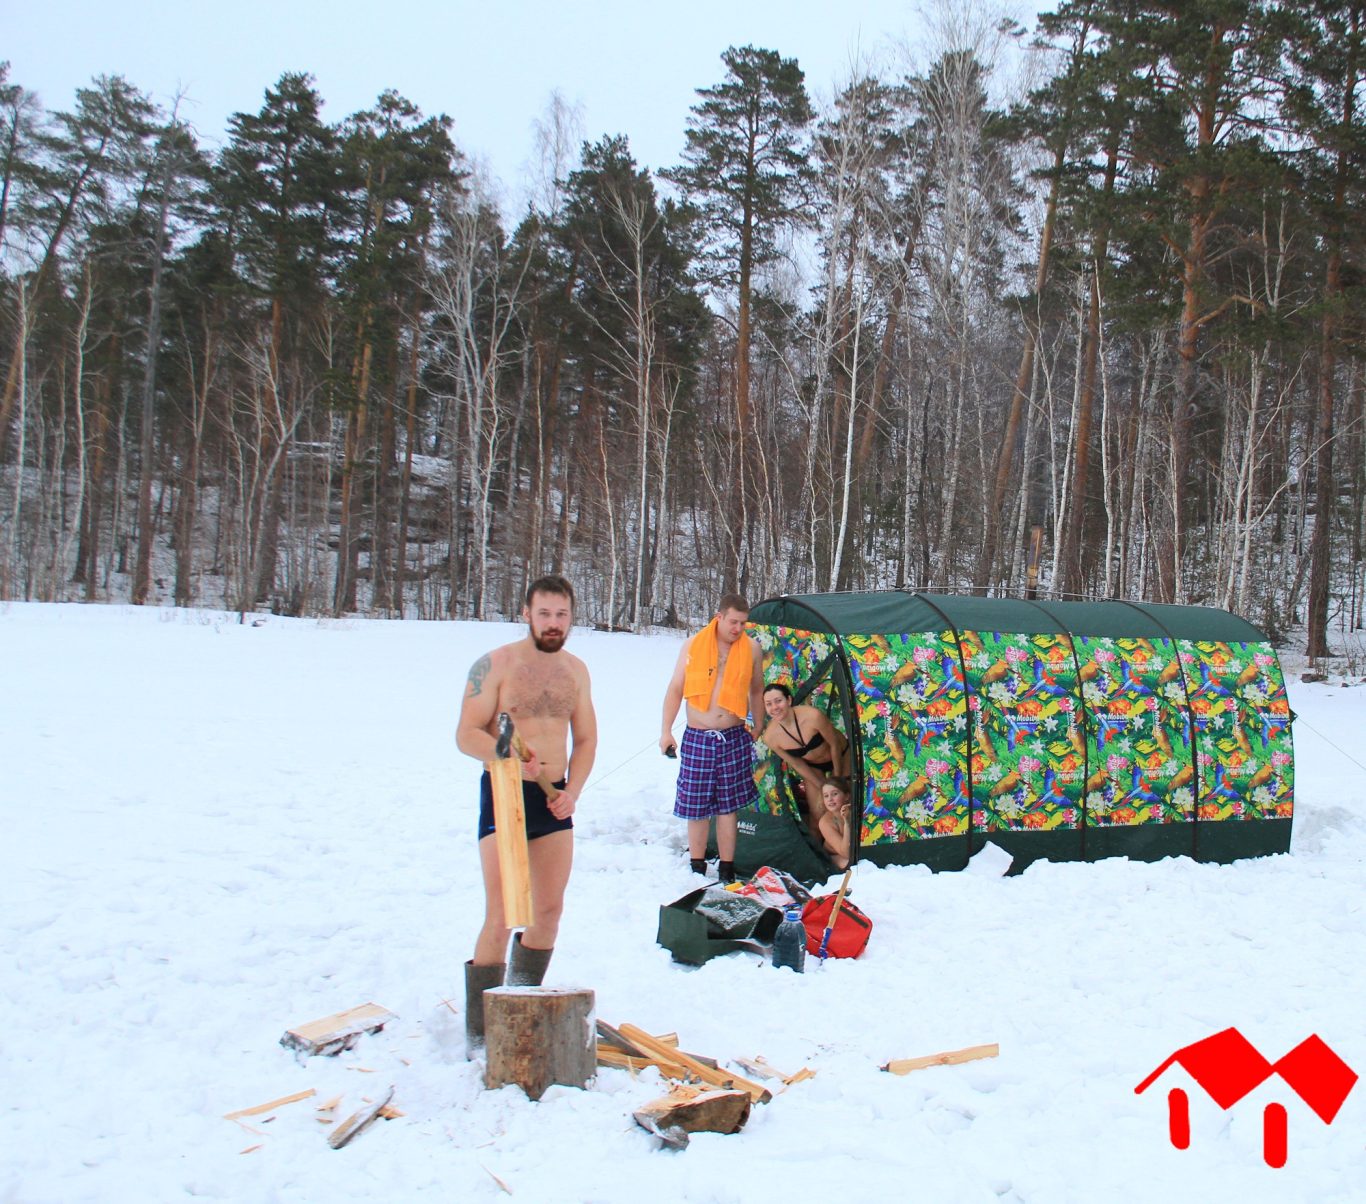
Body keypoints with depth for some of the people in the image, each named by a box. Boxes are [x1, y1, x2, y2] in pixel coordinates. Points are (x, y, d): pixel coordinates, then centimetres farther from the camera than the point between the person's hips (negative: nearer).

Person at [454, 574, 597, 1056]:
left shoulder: (576, 670, 9)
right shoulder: (496, 665, -8)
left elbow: (586, 739, 14)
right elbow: (466, 734, -10)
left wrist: (573, 790, -1)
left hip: (555, 799, 6)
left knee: (550, 910, 11)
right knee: (500, 918, -9)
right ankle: (479, 1034, -2)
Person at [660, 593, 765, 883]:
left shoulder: (751, 649, 2)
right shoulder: (694, 645, 0)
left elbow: (756, 691, 16)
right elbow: (675, 690, 5)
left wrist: (758, 726, 17)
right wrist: (666, 731, 1)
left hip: (734, 738, 1)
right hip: (697, 738, 0)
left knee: (728, 805, 5)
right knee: (697, 806, 4)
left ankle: (726, 869, 16)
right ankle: (697, 868, 18)